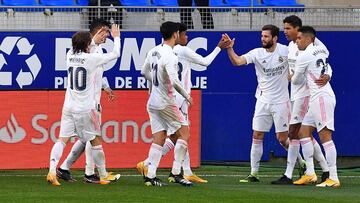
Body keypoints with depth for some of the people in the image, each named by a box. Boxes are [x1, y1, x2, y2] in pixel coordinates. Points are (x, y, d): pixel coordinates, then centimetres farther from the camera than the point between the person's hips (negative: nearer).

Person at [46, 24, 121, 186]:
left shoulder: (70, 56, 4)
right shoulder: (92, 58, -11)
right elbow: (116, 54, 0)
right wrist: (116, 37, 16)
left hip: (68, 107, 4)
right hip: (86, 109, -4)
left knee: (62, 139, -2)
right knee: (95, 141, 9)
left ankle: (52, 170, -20)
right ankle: (103, 176, 18)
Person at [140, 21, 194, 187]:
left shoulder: (153, 51, 6)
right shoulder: (170, 57, -20)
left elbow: (145, 72, 19)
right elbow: (175, 82, -27)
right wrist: (187, 96, -13)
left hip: (153, 103, 8)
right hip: (166, 103, -8)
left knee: (159, 139, 8)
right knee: (184, 133, 2)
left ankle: (150, 176, 2)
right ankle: (176, 173, -1)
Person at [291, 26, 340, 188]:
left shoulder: (304, 56, -9)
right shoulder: (322, 51, 14)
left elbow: (296, 80, 2)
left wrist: (292, 77, 24)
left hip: (321, 97, -10)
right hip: (317, 98, 10)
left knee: (325, 136, -12)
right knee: (303, 132, 11)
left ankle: (333, 178, -16)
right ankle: (310, 174, 9)